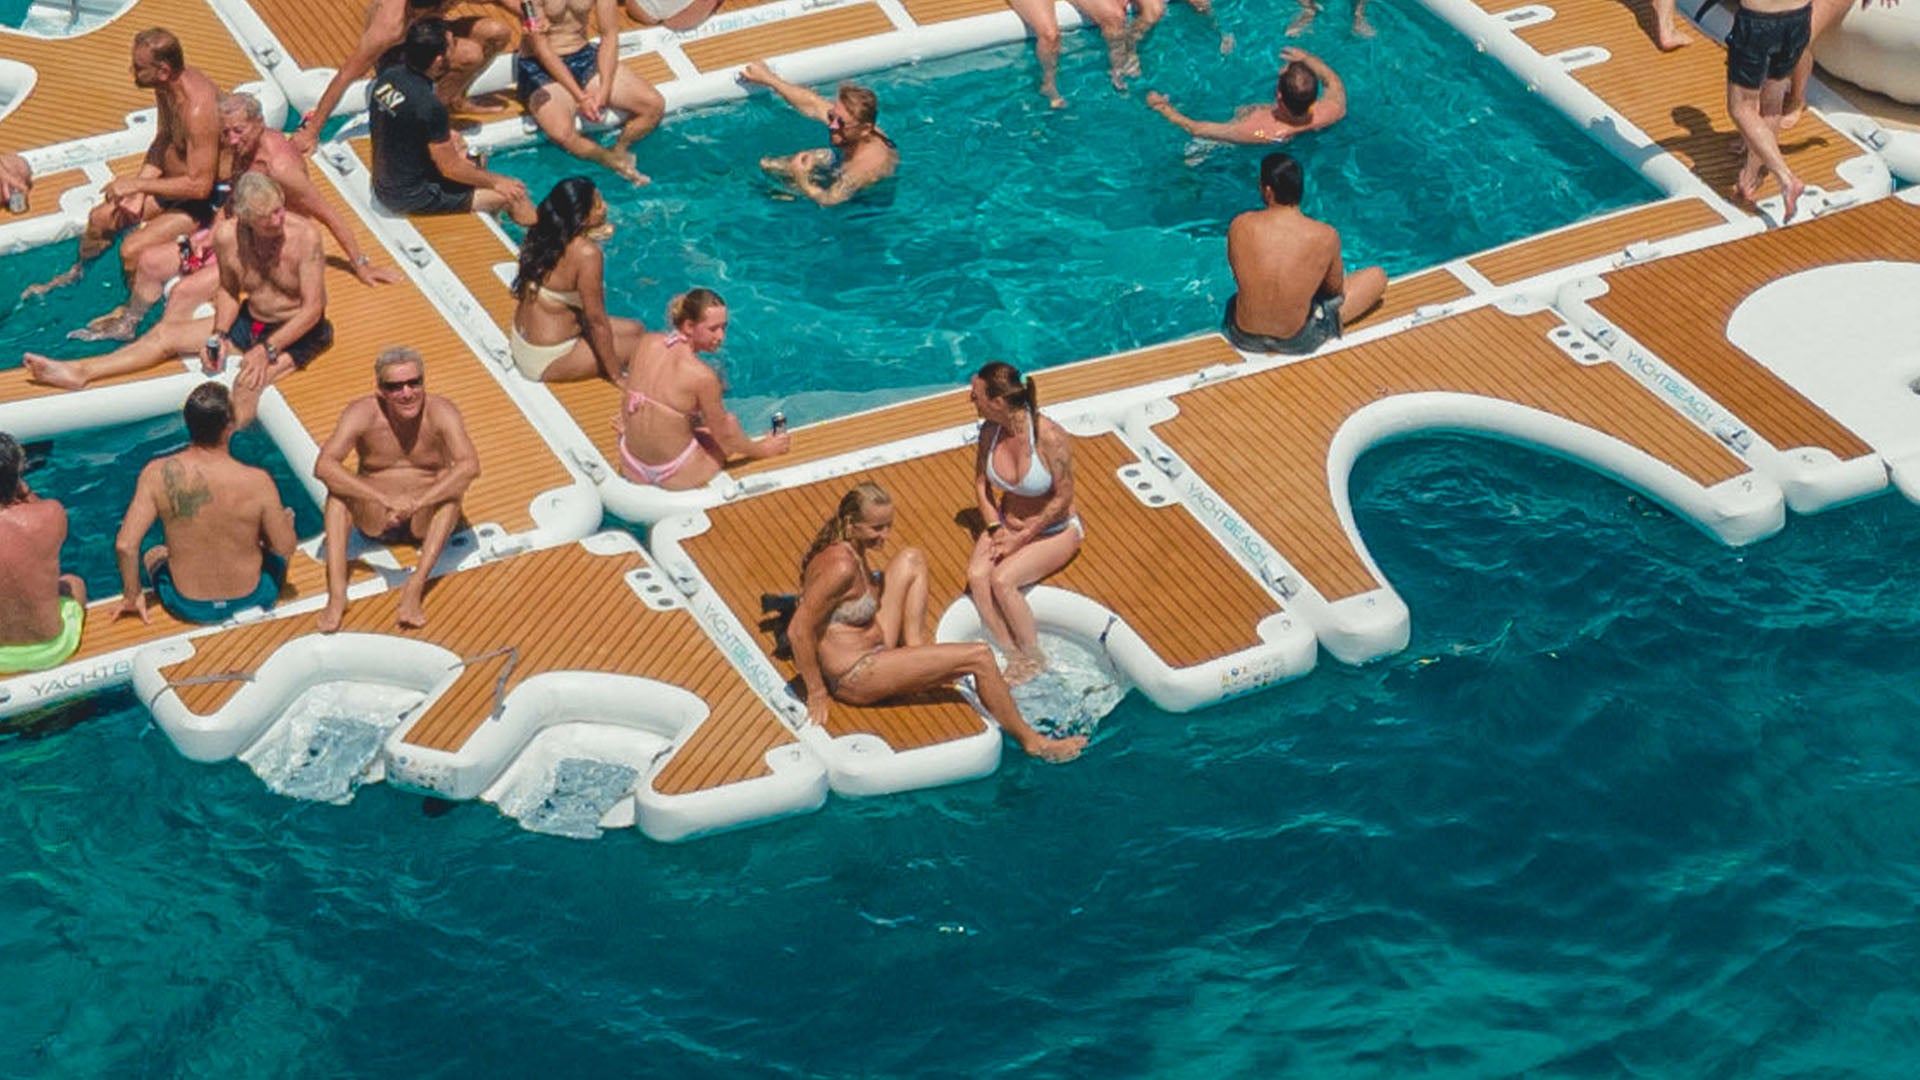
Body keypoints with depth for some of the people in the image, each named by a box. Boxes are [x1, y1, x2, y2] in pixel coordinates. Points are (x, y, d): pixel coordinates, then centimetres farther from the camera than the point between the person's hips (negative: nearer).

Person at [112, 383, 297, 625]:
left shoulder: (158, 474, -21)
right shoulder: (256, 482, -26)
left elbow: (124, 545, -18)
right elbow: (285, 548, -13)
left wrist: (132, 596, -1)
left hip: (188, 606, 2)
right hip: (250, 600, -1)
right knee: (287, 517, 28)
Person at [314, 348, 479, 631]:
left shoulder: (441, 412, -16)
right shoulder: (362, 414, -15)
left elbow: (470, 466, -31)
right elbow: (323, 466, -30)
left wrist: (417, 503, -44)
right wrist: (385, 499, -42)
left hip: (425, 521, 0)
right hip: (374, 520, 1)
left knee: (451, 483, -29)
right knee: (338, 489, -26)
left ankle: (415, 587, -37)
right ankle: (336, 593, -35)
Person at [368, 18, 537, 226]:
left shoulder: (388, 77, -5)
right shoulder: (429, 106, -28)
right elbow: (451, 169, -16)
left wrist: (444, 135, 12)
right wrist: (496, 181, -2)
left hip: (383, 186, 9)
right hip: (412, 198, -9)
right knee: (515, 195, -4)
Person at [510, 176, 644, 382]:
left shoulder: (542, 235, -2)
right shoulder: (587, 255, -27)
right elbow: (597, 321, -21)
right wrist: (616, 376, -11)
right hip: (547, 360, -9)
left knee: (635, 329, 18)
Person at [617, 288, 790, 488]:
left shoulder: (648, 343, -8)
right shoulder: (702, 377, -23)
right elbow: (724, 436, -10)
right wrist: (763, 450, 7)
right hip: (674, 477, -6)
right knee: (731, 421, 22)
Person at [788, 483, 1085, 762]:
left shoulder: (853, 551, 3)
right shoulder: (841, 567, -27)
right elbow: (799, 630, -28)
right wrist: (817, 693, -21)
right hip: (855, 677, -11)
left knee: (911, 560, 14)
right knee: (979, 657, -13)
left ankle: (915, 648, 7)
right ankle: (1030, 740, 2)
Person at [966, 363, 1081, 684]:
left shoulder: (1050, 437, -26)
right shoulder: (989, 431, -9)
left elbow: (1062, 499, -18)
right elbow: (982, 484, 4)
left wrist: (1021, 539, -17)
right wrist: (996, 529, -10)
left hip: (1055, 530, -5)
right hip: (1007, 524, 5)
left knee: (1002, 579, -27)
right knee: (977, 576, -22)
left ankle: (1034, 659, -7)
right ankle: (1015, 657, -14)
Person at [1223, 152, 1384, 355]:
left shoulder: (1240, 226, -14)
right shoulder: (1325, 236, -19)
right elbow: (1335, 289, -1)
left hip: (1245, 337, 3)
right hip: (1296, 342, -3)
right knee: (1377, 276, 18)